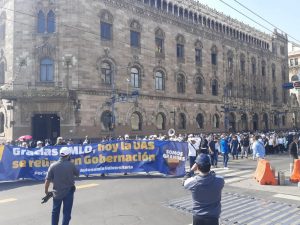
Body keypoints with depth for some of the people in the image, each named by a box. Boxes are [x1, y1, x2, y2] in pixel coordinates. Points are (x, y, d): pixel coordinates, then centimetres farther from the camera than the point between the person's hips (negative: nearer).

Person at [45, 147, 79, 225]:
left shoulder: (53, 165, -9)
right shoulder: (71, 165, -13)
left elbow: (48, 180, -7)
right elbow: (77, 174, 3)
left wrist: (46, 191, 5)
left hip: (57, 192, 2)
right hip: (68, 191, -2)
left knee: (55, 211, 21)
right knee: (67, 212, 7)